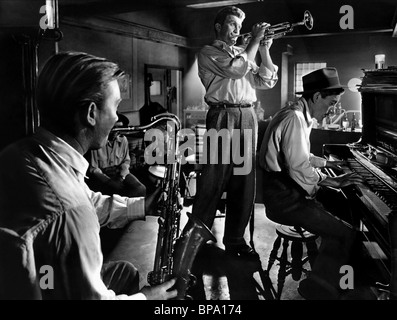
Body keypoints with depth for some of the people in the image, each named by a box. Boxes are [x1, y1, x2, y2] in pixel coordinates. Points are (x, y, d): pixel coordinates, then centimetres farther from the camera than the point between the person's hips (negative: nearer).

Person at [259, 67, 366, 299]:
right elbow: (300, 169, -26)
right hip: (284, 199, -11)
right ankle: (320, 290, 0)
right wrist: (334, 181, -16)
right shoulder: (295, 119, -21)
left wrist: (326, 163, 23)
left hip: (291, 188, 11)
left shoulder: (300, 115, 12)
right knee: (346, 234, -13)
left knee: (345, 205, 16)